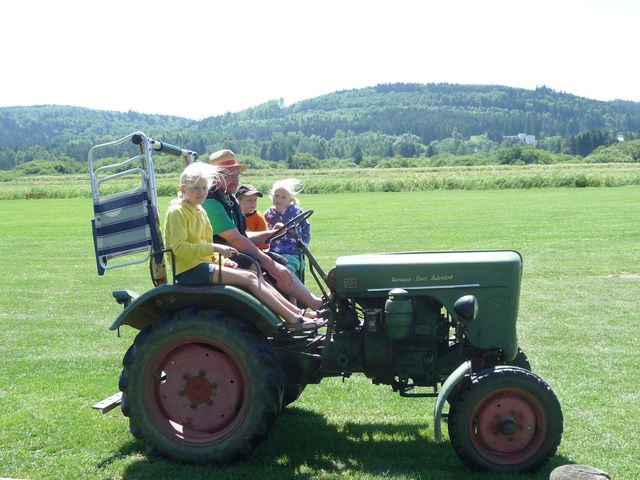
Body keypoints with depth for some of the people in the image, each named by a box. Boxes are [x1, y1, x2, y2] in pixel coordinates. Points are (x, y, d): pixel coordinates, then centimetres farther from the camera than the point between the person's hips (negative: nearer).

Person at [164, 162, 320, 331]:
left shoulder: (200, 212, 19)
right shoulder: (177, 211, -10)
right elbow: (179, 248, -21)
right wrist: (214, 248, -24)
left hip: (203, 264, 9)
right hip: (189, 270, -9)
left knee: (255, 278, -4)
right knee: (249, 278, -17)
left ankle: (297, 312, -6)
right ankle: (293, 319, -16)